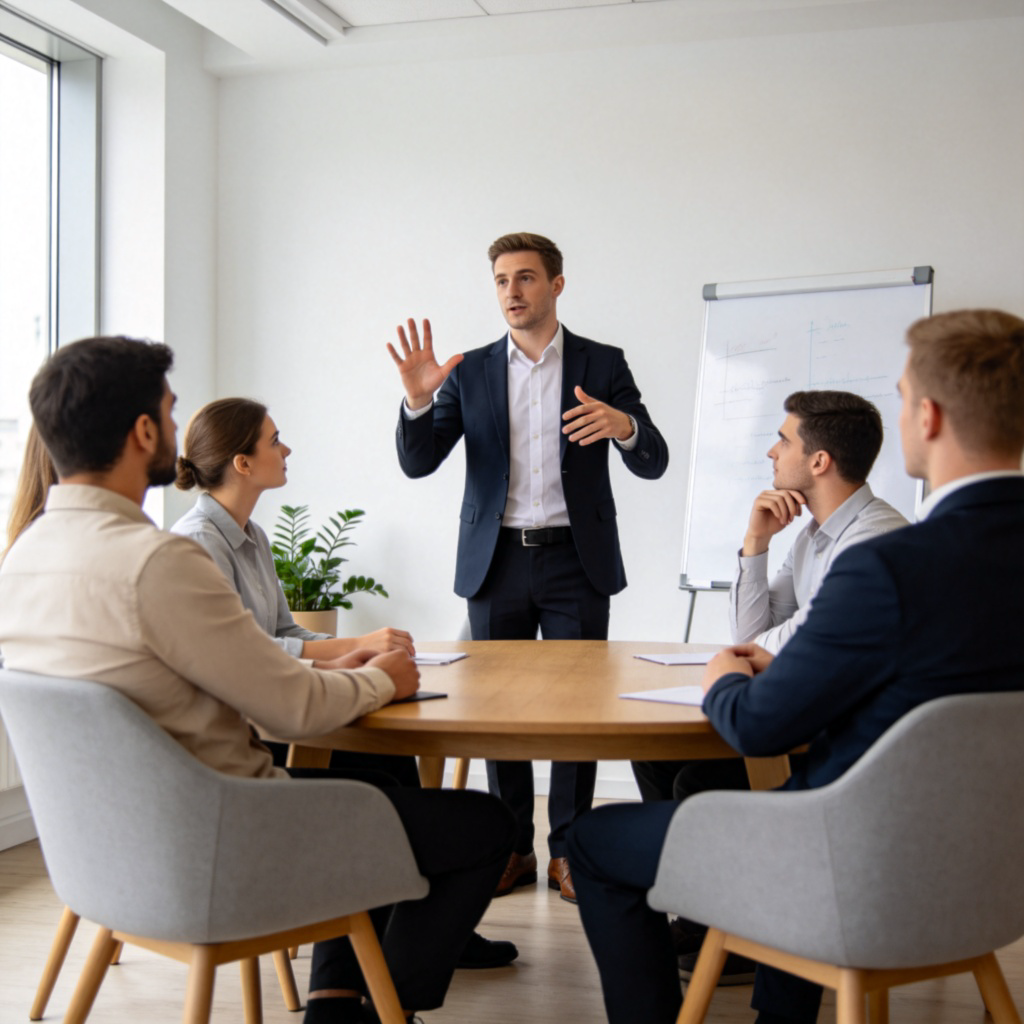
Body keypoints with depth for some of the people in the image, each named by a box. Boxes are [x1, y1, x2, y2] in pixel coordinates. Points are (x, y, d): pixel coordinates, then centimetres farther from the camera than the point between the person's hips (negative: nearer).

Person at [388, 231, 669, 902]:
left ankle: (570, 850, 13)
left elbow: (654, 464, -2)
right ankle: (513, 848, 19)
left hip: (576, 562, -1)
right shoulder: (471, 371, 7)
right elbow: (417, 463, 1)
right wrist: (418, 400, -18)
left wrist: (624, 425, -24)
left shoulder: (603, 365, 3)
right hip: (497, 562, 2)